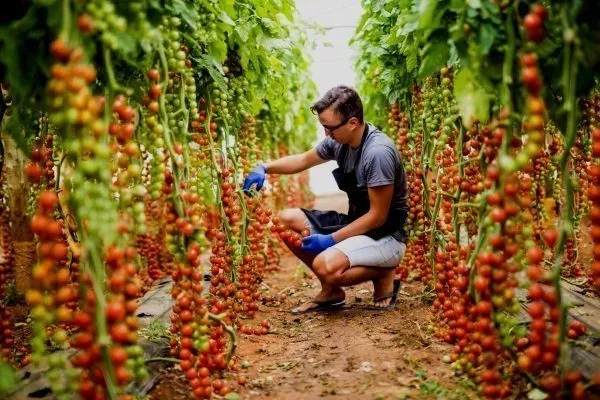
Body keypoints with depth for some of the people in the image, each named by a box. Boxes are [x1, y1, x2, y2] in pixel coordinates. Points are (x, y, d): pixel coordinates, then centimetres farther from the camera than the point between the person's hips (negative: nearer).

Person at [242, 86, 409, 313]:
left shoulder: (378, 152, -25)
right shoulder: (339, 142, -1)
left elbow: (378, 216, -22)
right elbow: (303, 160, 16)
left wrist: (331, 240, -21)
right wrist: (264, 168, 0)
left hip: (385, 237, -8)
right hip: (356, 224, 9)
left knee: (326, 266, -33)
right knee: (287, 220, 0)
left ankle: (384, 275, -2)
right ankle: (331, 292, 9)